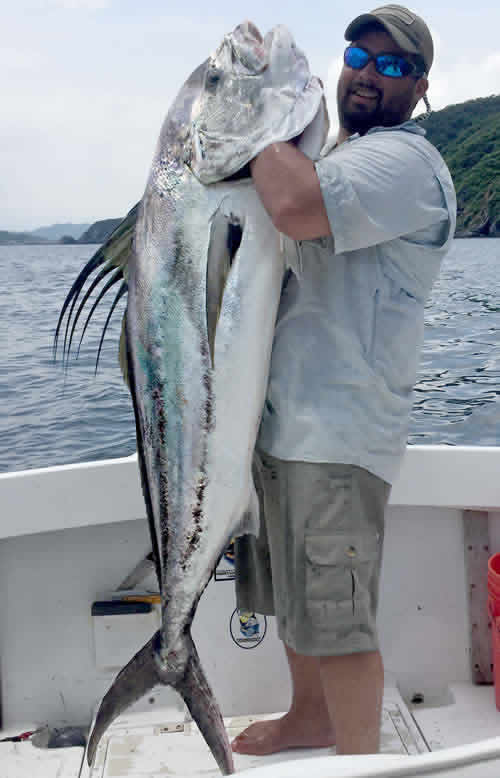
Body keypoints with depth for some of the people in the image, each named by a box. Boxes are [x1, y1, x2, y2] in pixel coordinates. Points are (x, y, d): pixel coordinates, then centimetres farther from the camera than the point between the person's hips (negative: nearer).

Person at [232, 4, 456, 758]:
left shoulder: (404, 159, -10)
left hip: (337, 430, -10)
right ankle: (310, 717, 41)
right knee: (295, 598, 22)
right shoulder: (335, 158, 22)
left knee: (336, 618, -3)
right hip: (280, 415, 10)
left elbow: (298, 207, -29)